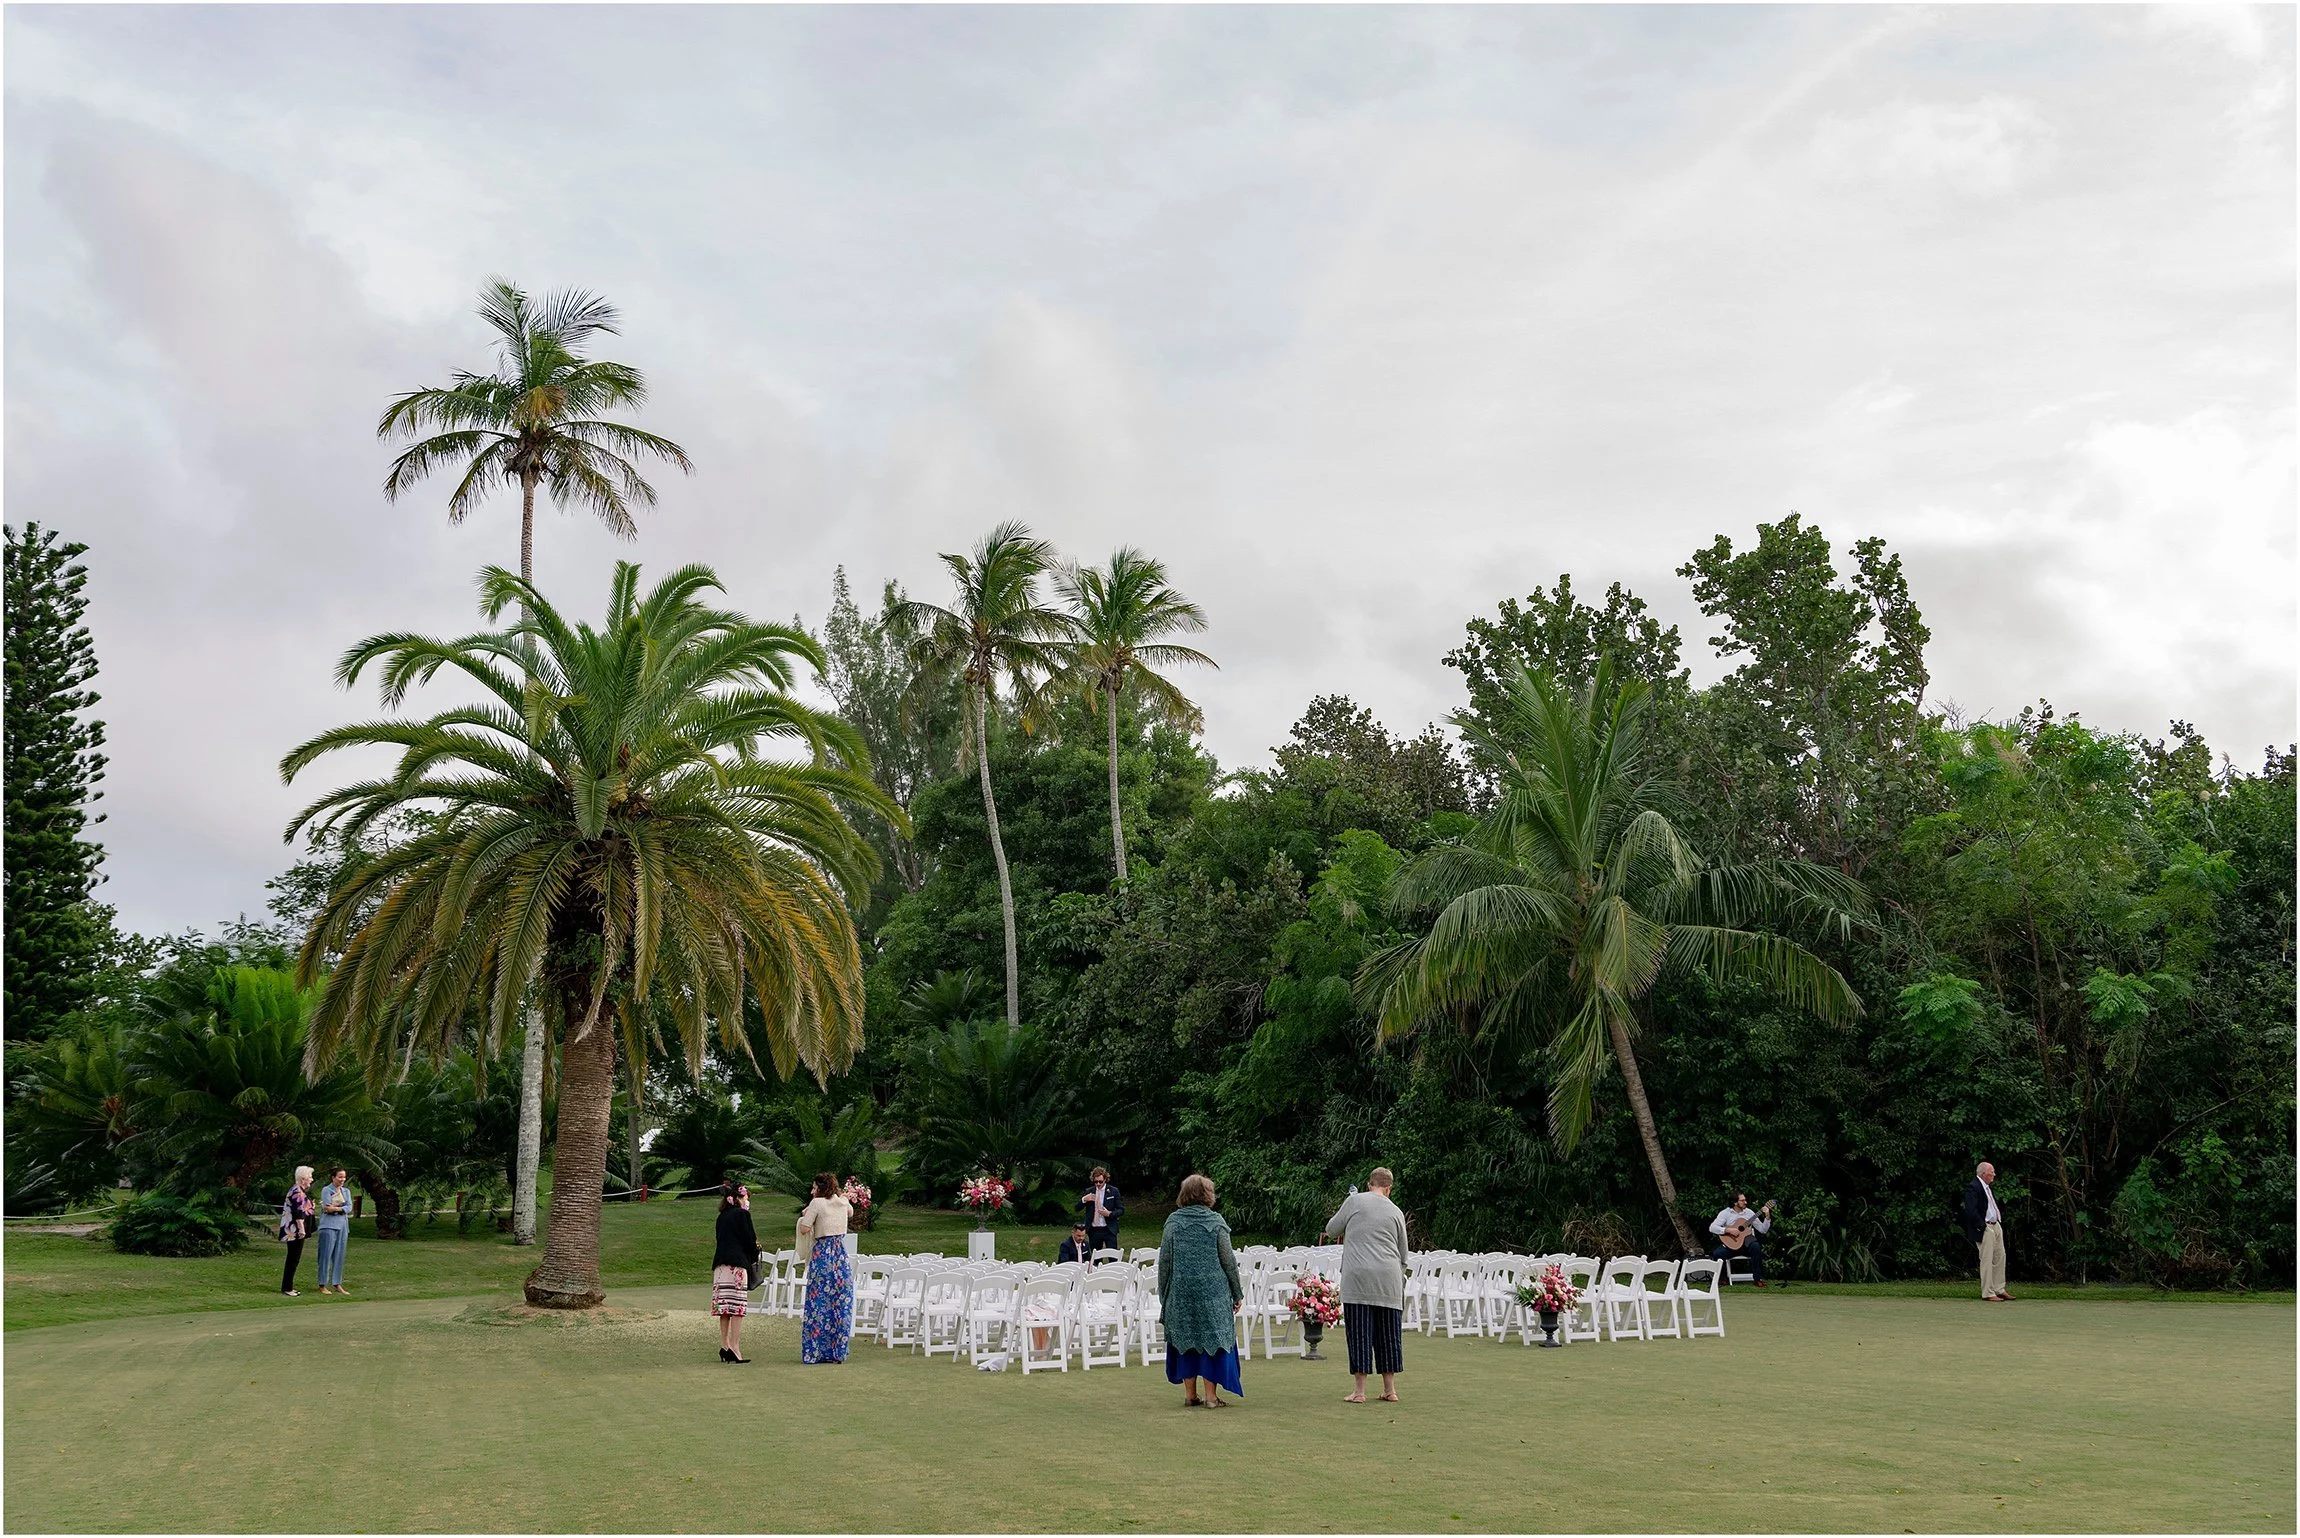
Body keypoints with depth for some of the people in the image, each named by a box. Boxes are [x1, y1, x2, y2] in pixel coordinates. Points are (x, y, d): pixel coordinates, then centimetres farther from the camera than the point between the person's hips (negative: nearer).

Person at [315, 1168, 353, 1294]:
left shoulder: (346, 1191, 15)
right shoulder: (326, 1190, -1)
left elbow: (349, 1208, 1)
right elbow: (328, 1207, -13)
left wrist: (336, 1208, -11)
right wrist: (342, 1206, -9)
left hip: (342, 1226, 5)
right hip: (328, 1226, -5)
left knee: (339, 1256, 7)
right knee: (326, 1255, -5)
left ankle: (337, 1284, 13)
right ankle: (322, 1285, 0)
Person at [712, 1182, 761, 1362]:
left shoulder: (722, 1216, 16)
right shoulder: (742, 1214, -4)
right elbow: (749, 1239, -7)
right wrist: (754, 1253, 13)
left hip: (720, 1263, 7)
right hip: (737, 1263, -7)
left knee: (724, 1307, 7)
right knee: (737, 1306, -7)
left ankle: (724, 1345, 7)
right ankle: (734, 1347, -11)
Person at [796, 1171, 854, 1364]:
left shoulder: (817, 1203, -8)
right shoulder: (843, 1202, 7)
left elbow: (804, 1229, -15)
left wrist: (806, 1215, 6)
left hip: (822, 1254, -5)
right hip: (842, 1254, 5)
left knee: (819, 1304, 1)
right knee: (842, 1302, 7)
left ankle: (814, 1352, 3)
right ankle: (838, 1351, 9)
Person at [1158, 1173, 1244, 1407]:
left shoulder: (1173, 1221, 1)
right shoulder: (1215, 1222, -4)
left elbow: (1164, 1260, 2)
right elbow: (1228, 1261, -2)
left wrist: (1164, 1293, 10)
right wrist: (1237, 1293, 6)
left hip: (1180, 1291, 2)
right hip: (1212, 1290, -2)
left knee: (1185, 1338, 10)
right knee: (1212, 1339, 4)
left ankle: (1190, 1393, 13)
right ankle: (1211, 1394, 4)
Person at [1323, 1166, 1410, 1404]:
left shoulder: (1354, 1201, 3)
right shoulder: (1396, 1212, 12)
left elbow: (1331, 1230, 11)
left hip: (1358, 1277, -3)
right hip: (1389, 1279, 3)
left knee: (1359, 1333, -1)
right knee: (1388, 1332, 10)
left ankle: (1359, 1391, -2)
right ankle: (1390, 1390, 14)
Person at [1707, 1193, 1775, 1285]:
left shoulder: (1749, 1213, 7)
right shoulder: (1726, 1213, -1)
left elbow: (1763, 1230, 6)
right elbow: (1712, 1227, -11)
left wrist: (1767, 1217, -8)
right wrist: (1728, 1230, -22)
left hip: (1746, 1243, 1)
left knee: (1756, 1247, -34)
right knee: (1716, 1254, -28)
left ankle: (1757, 1278, -21)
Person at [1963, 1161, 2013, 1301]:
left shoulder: (1989, 1187, 15)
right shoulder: (1973, 1188, -16)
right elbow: (1971, 1211, -22)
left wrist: (2000, 1219, 12)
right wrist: (1982, 1226, -20)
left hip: (1996, 1226, 10)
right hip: (1984, 1228, -10)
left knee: (2000, 1257, 13)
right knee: (1987, 1261, -5)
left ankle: (1999, 1290, 22)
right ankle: (1987, 1293, 0)